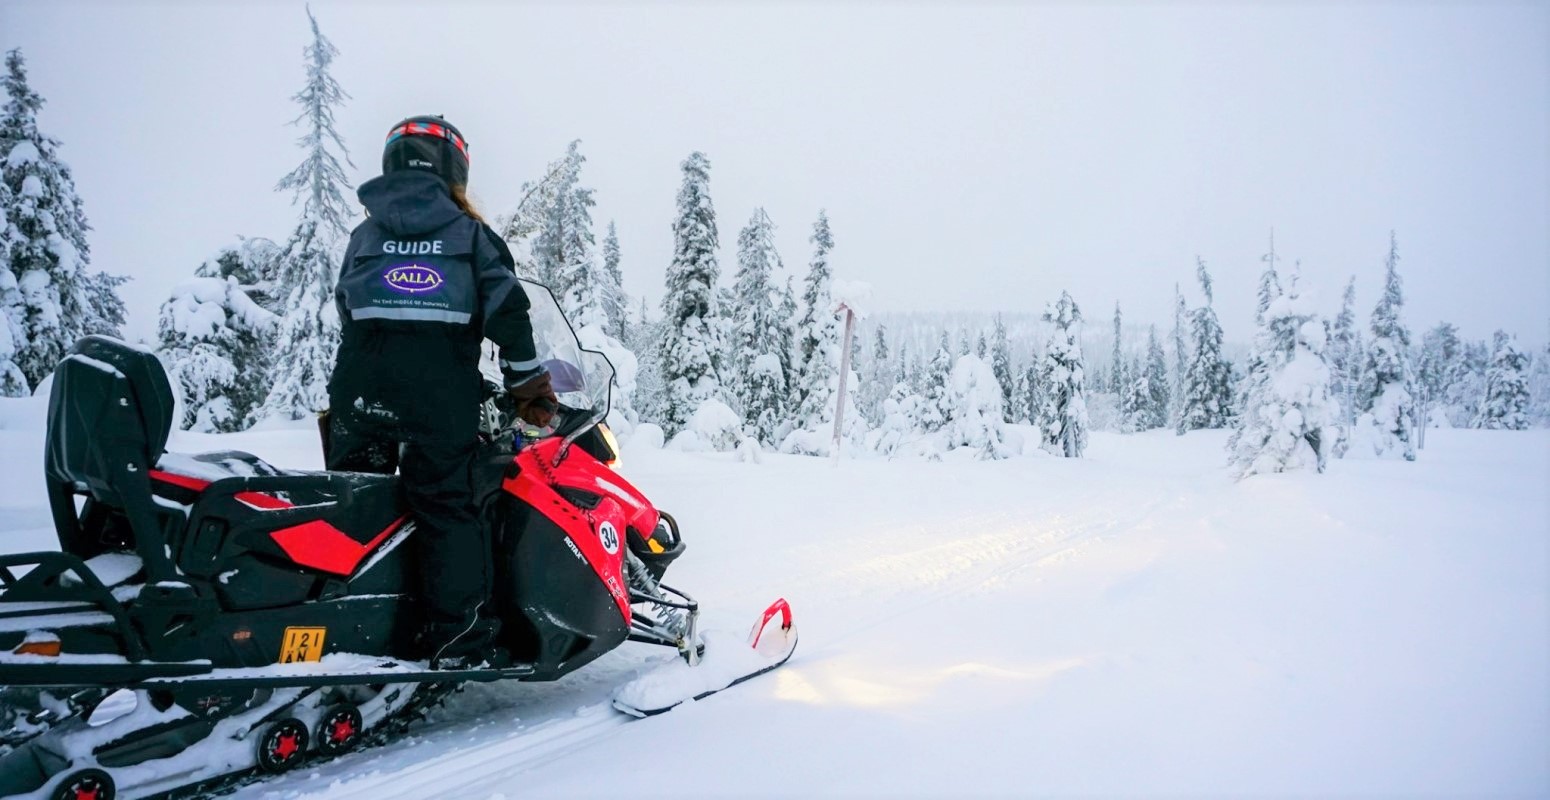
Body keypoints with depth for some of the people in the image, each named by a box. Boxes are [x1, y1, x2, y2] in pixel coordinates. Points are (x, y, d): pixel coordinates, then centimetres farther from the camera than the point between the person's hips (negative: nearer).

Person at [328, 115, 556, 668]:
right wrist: (530, 385, 7)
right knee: (446, 504, -2)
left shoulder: (364, 235, 20)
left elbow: (346, 311, 19)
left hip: (359, 386, 3)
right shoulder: (471, 234, 13)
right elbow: (507, 311, 3)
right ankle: (460, 638, -6)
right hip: (442, 389, -2)